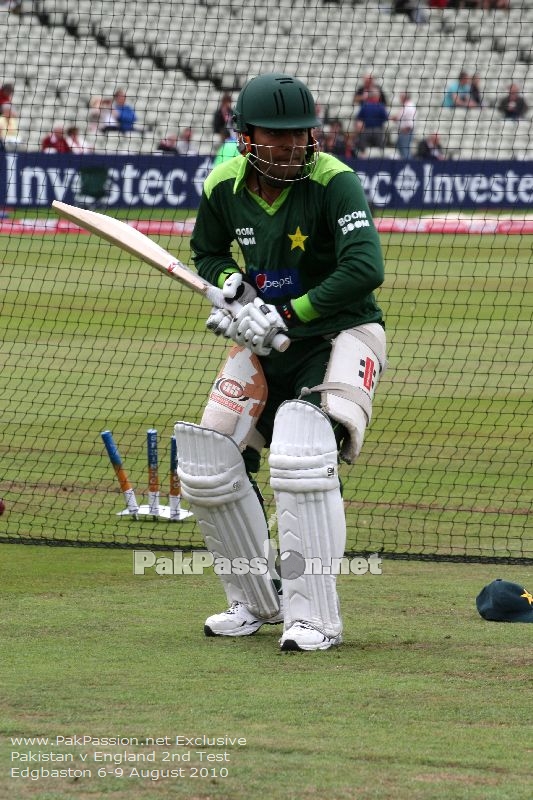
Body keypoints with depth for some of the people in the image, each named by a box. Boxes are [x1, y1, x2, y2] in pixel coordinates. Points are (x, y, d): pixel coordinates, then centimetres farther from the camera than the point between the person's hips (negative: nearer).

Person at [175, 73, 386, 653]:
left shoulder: (334, 182, -21)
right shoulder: (223, 187, -5)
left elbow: (365, 269, -32)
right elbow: (206, 251, 15)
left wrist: (286, 317, -28)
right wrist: (231, 283, -8)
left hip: (338, 335, -6)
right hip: (266, 342, 6)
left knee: (301, 460, -27)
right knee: (207, 468, 2)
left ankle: (315, 618, -19)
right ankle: (256, 602, 22)